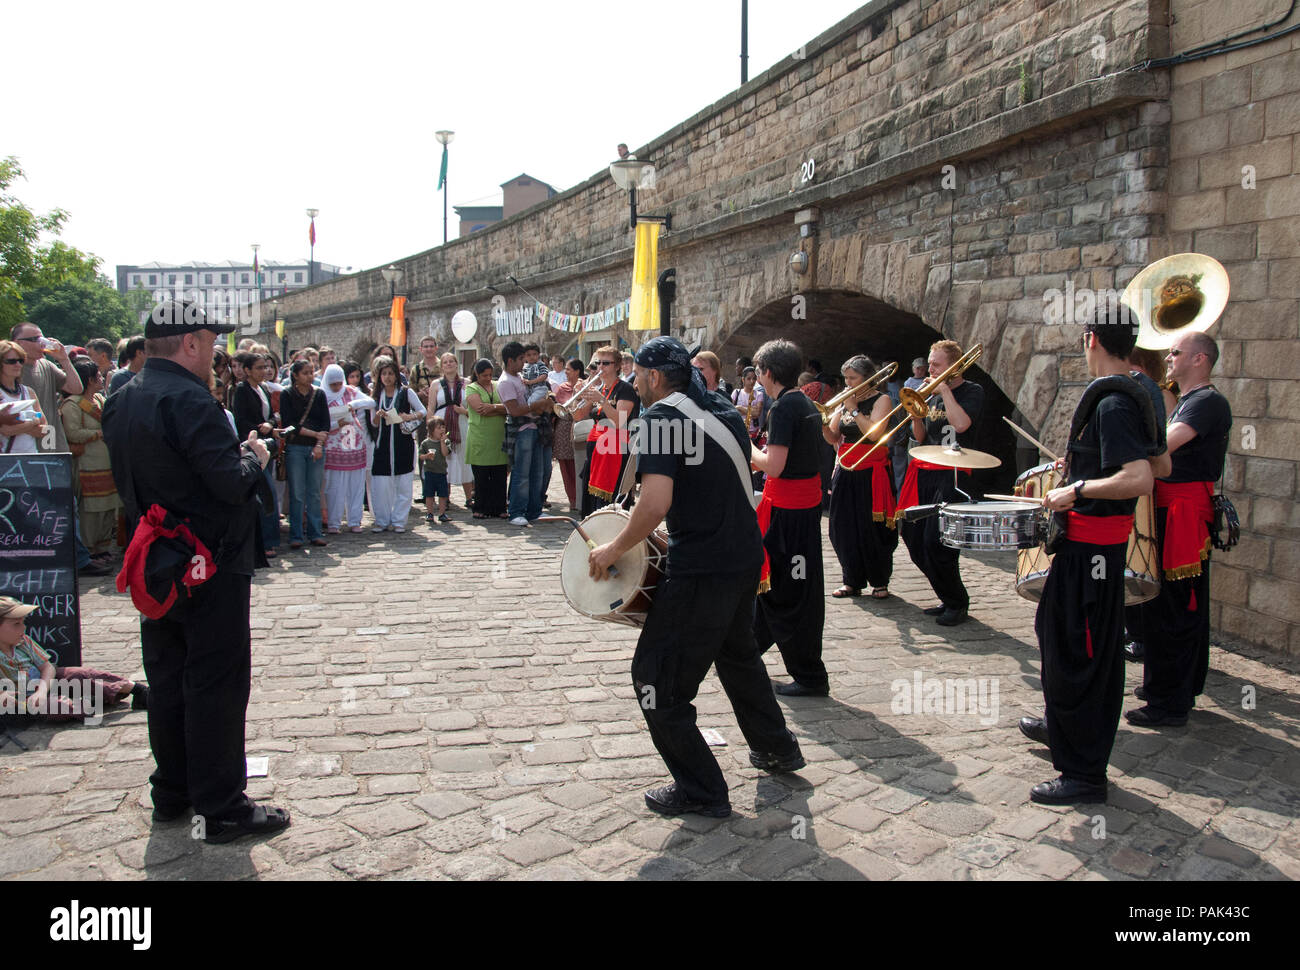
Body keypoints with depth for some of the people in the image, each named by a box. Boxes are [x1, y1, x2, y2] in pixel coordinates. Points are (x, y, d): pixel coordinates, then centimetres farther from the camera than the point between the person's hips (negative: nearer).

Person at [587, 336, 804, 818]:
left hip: (701, 570, -9)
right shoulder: (725, 410, 12)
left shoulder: (660, 416, -14)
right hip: (746, 556, 9)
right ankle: (776, 748, 45)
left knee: (657, 679, 3)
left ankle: (702, 791, 11)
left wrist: (613, 549, -12)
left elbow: (657, 502, -26)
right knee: (737, 652, 30)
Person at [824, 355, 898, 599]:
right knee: (844, 529, 5)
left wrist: (854, 409, -15)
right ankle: (852, 581, 16)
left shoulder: (881, 400, -4)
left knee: (873, 529, -1)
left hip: (871, 473, -5)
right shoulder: (844, 402, 12)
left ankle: (880, 583, 13)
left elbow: (875, 433, -20)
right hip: (846, 473, 6)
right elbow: (833, 439, 7)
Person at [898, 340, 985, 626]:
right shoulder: (933, 396, 17)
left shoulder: (972, 391, -1)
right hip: (925, 472, 7)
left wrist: (945, 391, -10)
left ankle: (958, 605, 4)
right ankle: (948, 599, 21)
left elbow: (961, 423, -20)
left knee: (936, 543, -14)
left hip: (952, 474, -7)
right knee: (916, 542, 5)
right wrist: (916, 415, -2)